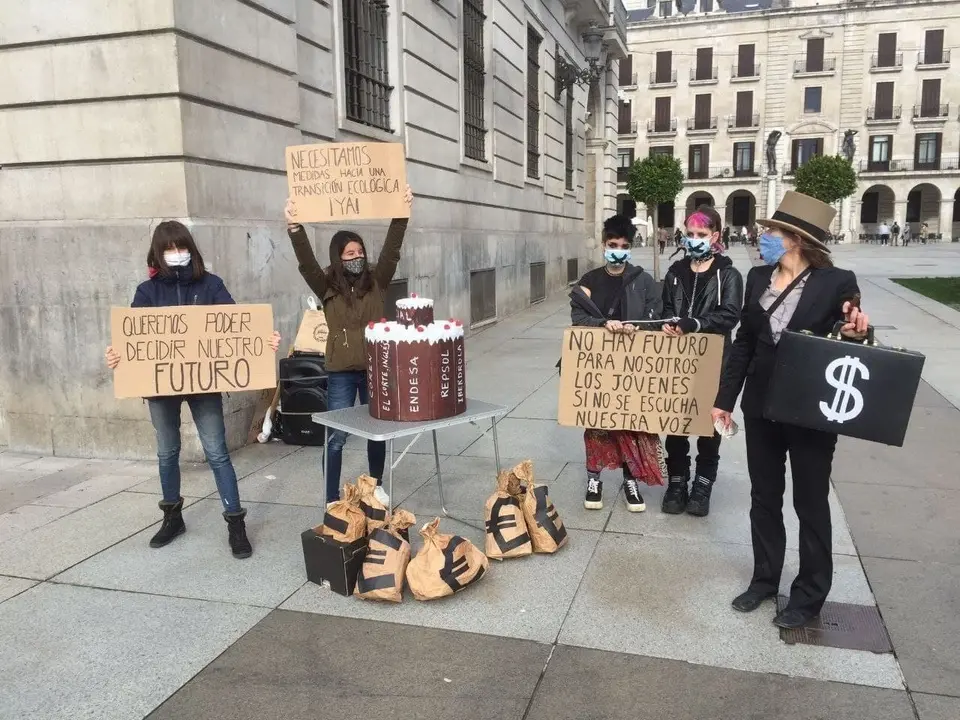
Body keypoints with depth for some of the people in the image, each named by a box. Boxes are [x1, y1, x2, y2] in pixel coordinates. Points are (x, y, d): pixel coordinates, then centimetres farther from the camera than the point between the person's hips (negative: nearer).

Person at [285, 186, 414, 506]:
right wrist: (294, 228, -30)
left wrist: (401, 215, -17)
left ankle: (376, 486, 35)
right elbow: (306, 262, -16)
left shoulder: (376, 281, 3)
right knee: (336, 436, 1)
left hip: (376, 368, 2)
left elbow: (391, 250, -7)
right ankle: (332, 500, 11)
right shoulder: (328, 287, -2)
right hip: (341, 372, -2)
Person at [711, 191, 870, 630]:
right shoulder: (758, 278, 2)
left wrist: (856, 335, -26)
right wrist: (725, 399, 7)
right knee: (764, 498, 15)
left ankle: (810, 594, 26)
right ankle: (764, 579, 32)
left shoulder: (837, 282, -11)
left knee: (810, 504, 9)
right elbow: (744, 343, 7)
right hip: (761, 407, 5)